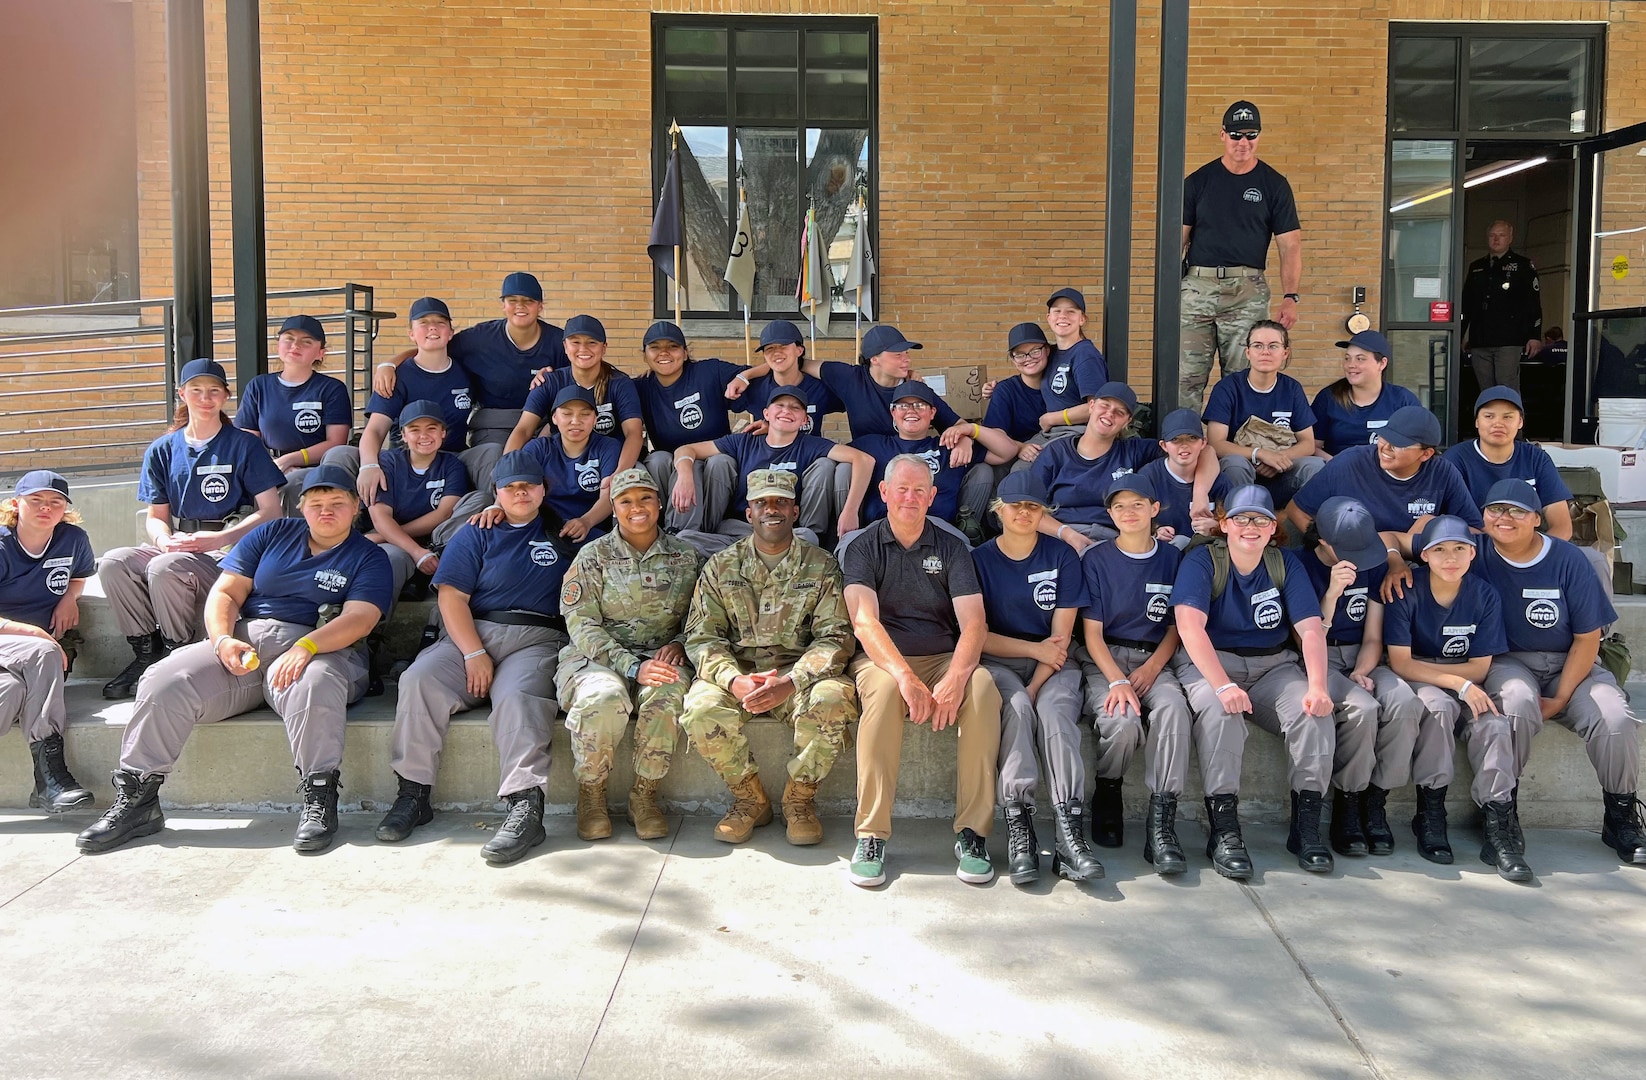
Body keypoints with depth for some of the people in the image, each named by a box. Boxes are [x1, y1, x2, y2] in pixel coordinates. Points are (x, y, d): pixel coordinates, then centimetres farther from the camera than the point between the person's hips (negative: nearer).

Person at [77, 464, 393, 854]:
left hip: (322, 648, -4)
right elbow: (225, 593, 13)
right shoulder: (273, 534, 18)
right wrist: (222, 639, -9)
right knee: (163, 683, -19)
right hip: (243, 641, 4)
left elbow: (359, 619, -9)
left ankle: (319, 799, -34)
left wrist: (306, 647, -27)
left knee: (313, 684, -40)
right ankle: (136, 800, -11)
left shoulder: (368, 557, 8)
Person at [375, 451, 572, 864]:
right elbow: (452, 598, 4)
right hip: (471, 635, 2)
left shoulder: (563, 533, 19)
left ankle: (526, 806, -43)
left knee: (518, 695, -34)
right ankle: (413, 792, -20)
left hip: (537, 640, -2)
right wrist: (474, 654, -10)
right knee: (421, 678, -26)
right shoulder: (476, 535, 17)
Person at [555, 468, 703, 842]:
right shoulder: (593, 556, 3)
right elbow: (582, 625, -6)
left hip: (661, 659, 2)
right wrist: (633, 667, -20)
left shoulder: (686, 557, 11)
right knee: (604, 696, -37)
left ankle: (644, 795, -17)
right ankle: (591, 794, -12)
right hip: (597, 658, -1)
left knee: (666, 694, -36)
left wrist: (678, 643, -10)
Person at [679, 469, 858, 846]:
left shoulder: (821, 567, 5)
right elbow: (701, 636, 2)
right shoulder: (721, 566, 8)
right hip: (735, 671, 1)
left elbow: (836, 637, -4)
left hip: (800, 672, -1)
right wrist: (734, 680, -19)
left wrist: (790, 682, -22)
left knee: (831, 699, -34)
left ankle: (799, 798, -8)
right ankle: (750, 798, -5)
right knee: (700, 709, -31)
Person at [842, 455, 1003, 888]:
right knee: (884, 688, -37)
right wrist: (906, 677, -30)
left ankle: (973, 832, -25)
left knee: (982, 686, -31)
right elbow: (864, 622, -12)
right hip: (883, 660, -2)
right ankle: (871, 835, -31)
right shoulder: (864, 547, 4)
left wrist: (954, 678, -24)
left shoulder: (951, 548, 9)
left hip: (943, 659, 2)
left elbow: (974, 624, -3)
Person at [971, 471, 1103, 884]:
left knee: (1054, 710, -31)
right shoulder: (979, 560, 4)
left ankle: (1070, 833, -38)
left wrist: (1035, 686, -15)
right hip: (998, 662, 0)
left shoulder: (1062, 556, 5)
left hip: (1054, 663, 0)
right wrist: (1035, 648, -11)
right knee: (1015, 707, -32)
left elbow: (1061, 635, -2)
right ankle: (1018, 826, -36)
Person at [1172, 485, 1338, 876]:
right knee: (1220, 711, -35)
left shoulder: (1285, 564, 7)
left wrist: (1317, 687, -20)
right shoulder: (1202, 561, -5)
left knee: (1314, 711, -25)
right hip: (1209, 664, -3)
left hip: (1274, 665, 4)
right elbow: (1190, 627, -19)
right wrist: (1224, 685, -32)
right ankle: (1224, 831, -29)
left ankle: (1306, 826, -15)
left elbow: (1311, 629, -2)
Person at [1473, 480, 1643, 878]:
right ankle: (1500, 823, -26)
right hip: (1506, 662, -2)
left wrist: (1560, 699, -12)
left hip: (1568, 663, 2)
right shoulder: (1477, 553, -7)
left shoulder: (1568, 560, -7)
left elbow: (1587, 638, -5)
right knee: (1517, 701, -36)